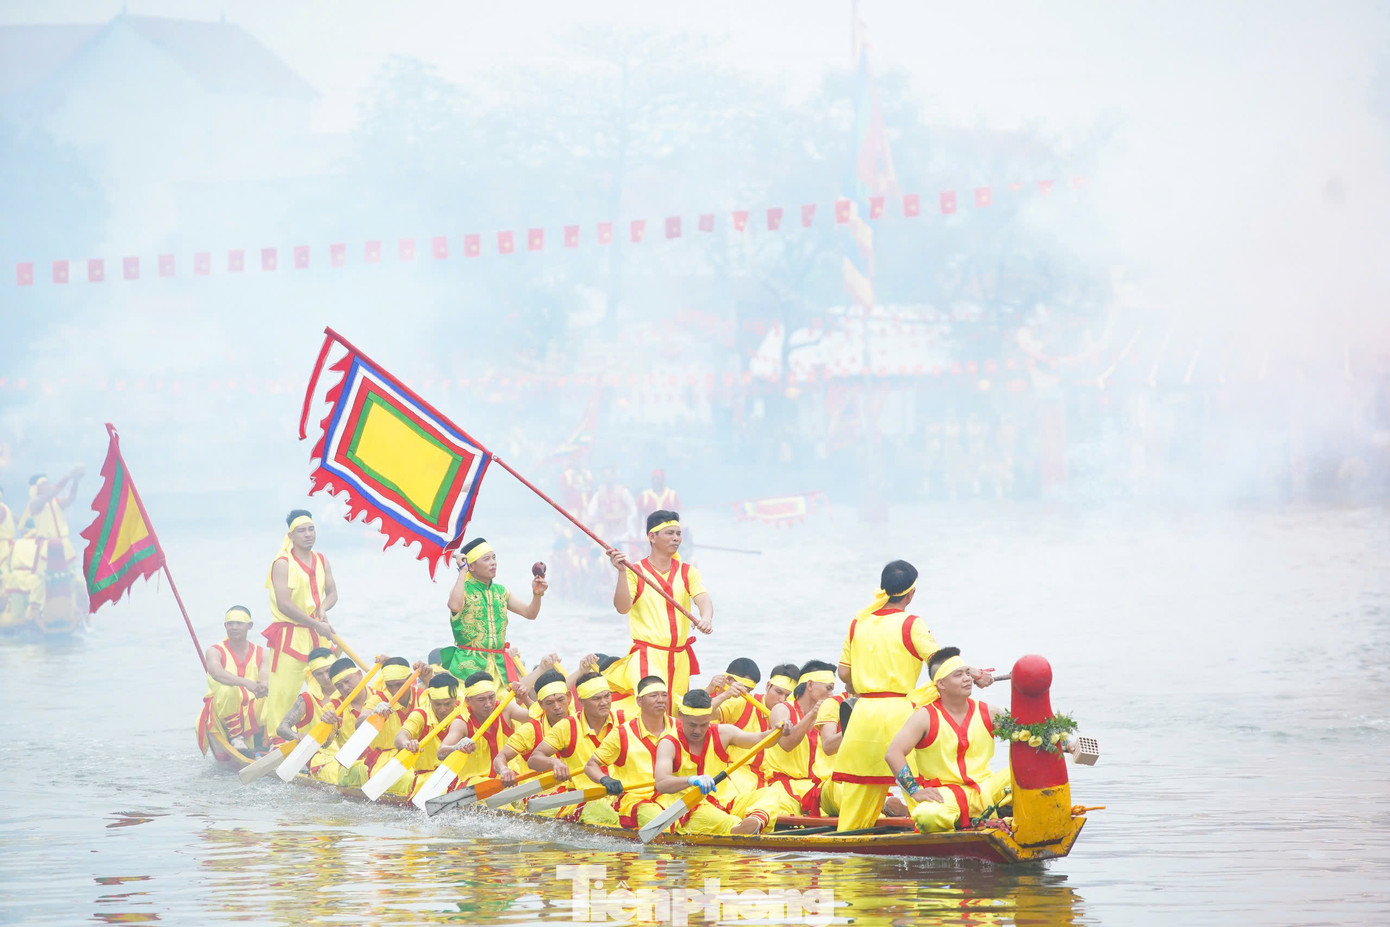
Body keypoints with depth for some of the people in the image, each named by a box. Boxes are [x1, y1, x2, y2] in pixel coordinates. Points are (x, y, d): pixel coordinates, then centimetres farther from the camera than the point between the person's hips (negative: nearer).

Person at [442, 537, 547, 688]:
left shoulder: (500, 591, 15)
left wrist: (537, 594, -9)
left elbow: (529, 613, 12)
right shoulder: (463, 589, -1)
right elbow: (455, 606, -25)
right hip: (469, 664, -5)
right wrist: (463, 571, -16)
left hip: (500, 663, 5)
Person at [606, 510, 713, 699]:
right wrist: (622, 572, -24)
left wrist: (706, 618, -29)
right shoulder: (635, 572, 0)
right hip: (647, 656, -5)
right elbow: (622, 607, -13)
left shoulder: (688, 572, 11)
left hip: (681, 658, 5)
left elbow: (703, 599, -6)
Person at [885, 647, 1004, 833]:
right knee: (927, 816, -38)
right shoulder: (926, 717, -2)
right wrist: (915, 791, -19)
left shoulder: (987, 713, 10)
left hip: (985, 790, 4)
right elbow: (893, 754, -10)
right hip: (944, 794, -4)